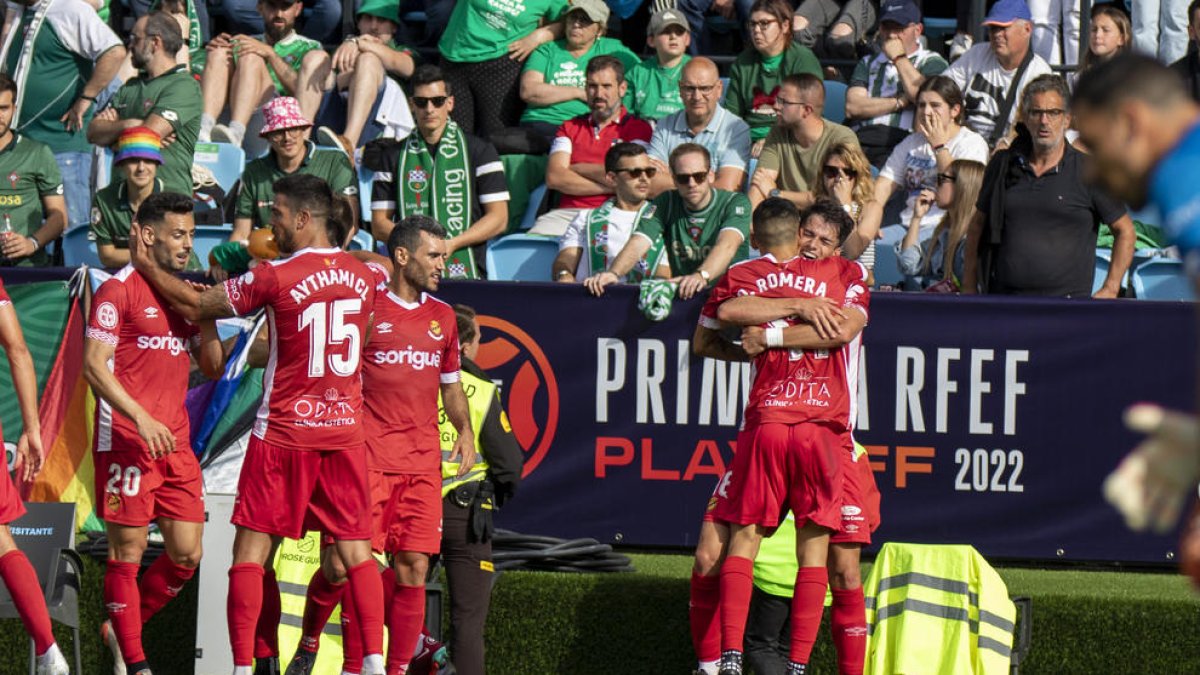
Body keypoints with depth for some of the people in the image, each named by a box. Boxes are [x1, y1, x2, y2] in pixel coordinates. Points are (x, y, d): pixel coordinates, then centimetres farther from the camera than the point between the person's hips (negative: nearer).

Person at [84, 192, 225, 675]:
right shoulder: (119, 291, -5)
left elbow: (213, 368, 19)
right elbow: (93, 365, -12)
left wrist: (205, 319, 2)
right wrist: (142, 419, -20)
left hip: (175, 444, 7)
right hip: (126, 441, -7)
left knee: (187, 553, 3)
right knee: (128, 549, -3)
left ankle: (122, 629, 21)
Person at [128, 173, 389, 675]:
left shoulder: (276, 277, -11)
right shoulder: (363, 276, 4)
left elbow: (194, 307, -3)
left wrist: (146, 266, 11)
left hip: (285, 433, -4)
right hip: (346, 429, 4)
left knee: (253, 549, 2)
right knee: (355, 549, 5)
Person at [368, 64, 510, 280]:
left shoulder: (478, 151, 12)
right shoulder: (393, 155, 17)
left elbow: (498, 218, 7)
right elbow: (379, 224, 13)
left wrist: (450, 244, -8)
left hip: (464, 269, -1)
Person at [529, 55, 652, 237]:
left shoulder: (637, 128, 10)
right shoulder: (569, 127, 22)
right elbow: (554, 178, 6)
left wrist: (575, 169, 6)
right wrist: (610, 186, -3)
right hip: (566, 213, 3)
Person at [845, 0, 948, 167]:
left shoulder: (932, 63, 17)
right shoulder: (868, 63, 28)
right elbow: (852, 107, 11)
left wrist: (899, 58, 5)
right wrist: (900, 102, 3)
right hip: (862, 139, 3)